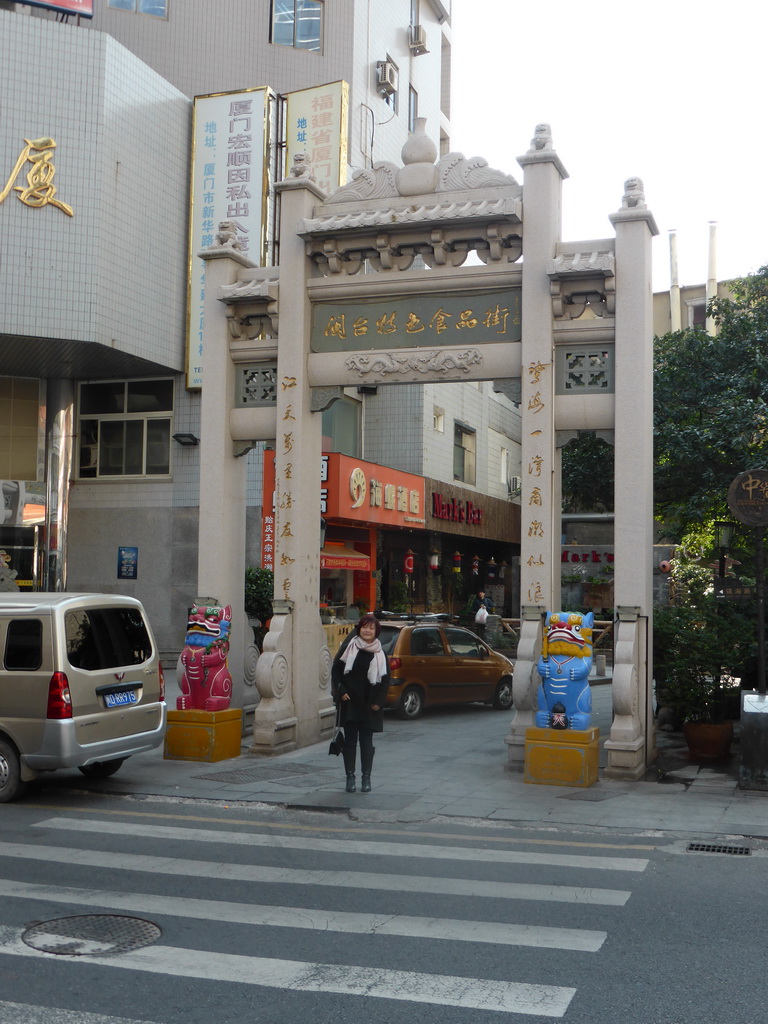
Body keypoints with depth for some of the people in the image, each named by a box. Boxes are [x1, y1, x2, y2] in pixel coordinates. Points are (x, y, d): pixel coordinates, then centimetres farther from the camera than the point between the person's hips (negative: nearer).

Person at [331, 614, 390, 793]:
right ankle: (350, 777, 10)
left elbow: (385, 680, 4)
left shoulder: (380, 654, 3)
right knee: (350, 740, 3)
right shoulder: (348, 648, 2)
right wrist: (341, 691, -8)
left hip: (368, 705, 0)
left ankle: (366, 778, 10)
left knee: (366, 741, 3)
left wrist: (378, 702, -3)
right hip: (349, 702, 0)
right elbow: (336, 670, 3)